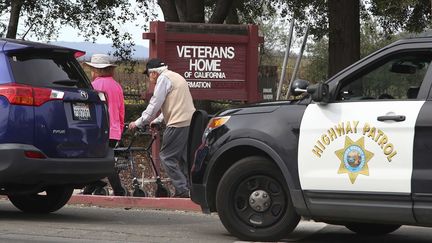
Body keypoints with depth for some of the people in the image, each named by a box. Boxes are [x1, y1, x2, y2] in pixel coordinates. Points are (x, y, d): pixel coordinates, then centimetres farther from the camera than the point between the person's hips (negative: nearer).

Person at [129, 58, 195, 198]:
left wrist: (138, 123, -1)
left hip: (178, 123, -10)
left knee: (167, 157, -5)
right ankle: (189, 188, 12)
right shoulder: (176, 77, 25)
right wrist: (157, 120, 35)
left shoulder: (163, 78, -5)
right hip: (190, 122, 10)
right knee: (184, 158, 13)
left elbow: (154, 105, -9)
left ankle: (182, 190, -9)